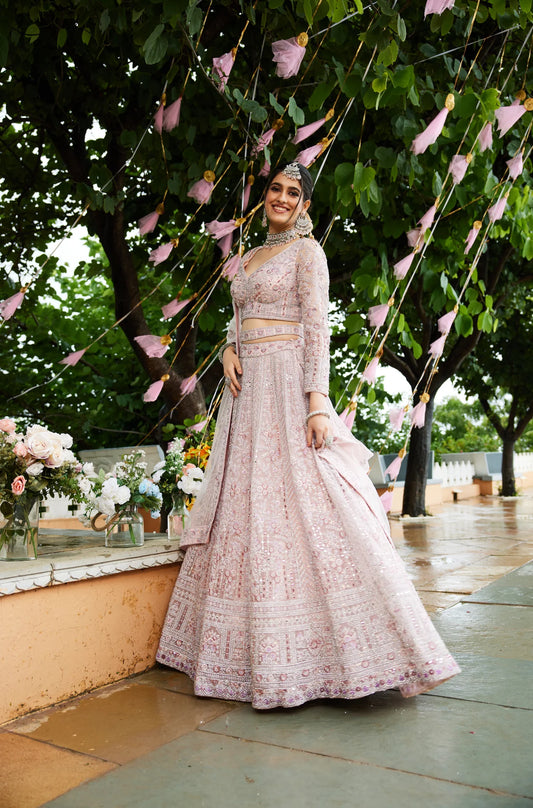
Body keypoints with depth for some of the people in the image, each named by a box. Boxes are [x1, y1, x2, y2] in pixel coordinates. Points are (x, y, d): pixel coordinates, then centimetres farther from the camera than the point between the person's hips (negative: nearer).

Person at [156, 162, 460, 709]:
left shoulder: (306, 250, 2)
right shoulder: (247, 259, 22)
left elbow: (316, 327, -9)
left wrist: (317, 403, -19)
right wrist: (229, 351, -1)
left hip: (287, 386, -7)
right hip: (246, 389, 7)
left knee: (304, 507, -13)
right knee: (243, 509, 5)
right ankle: (262, 656, 15)